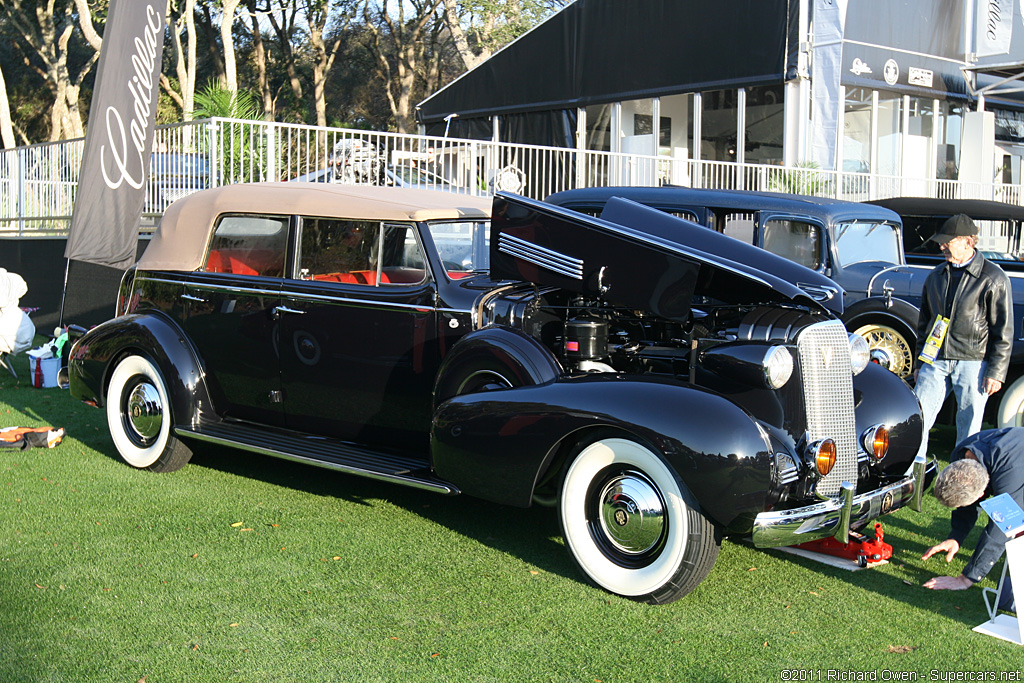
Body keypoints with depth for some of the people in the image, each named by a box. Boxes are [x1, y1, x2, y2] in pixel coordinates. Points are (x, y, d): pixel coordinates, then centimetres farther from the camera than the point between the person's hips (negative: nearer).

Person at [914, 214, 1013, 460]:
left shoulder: (994, 278, -3)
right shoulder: (936, 276, 13)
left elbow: (1003, 331, -3)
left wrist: (996, 372, -8)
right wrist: (920, 364, 18)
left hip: (973, 362, -4)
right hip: (935, 360, 4)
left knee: (969, 428, 2)